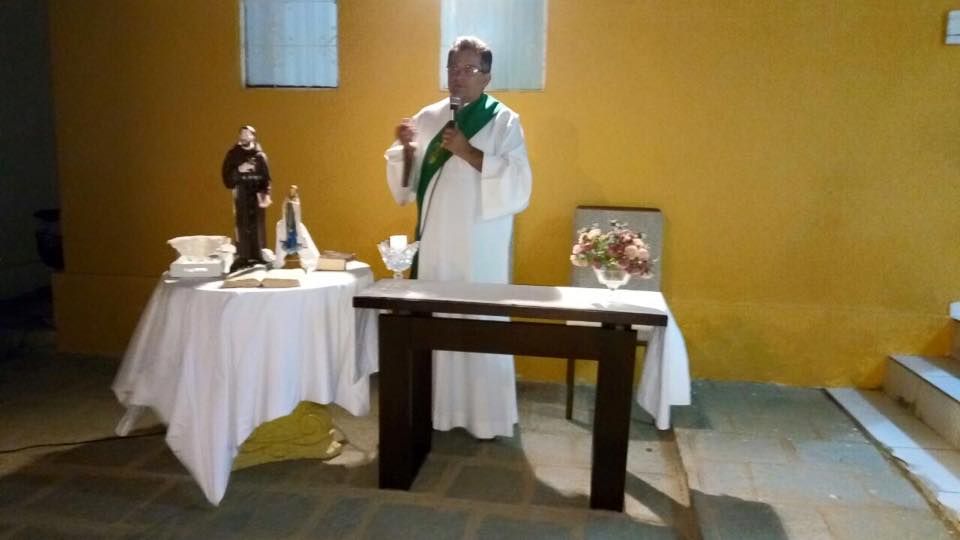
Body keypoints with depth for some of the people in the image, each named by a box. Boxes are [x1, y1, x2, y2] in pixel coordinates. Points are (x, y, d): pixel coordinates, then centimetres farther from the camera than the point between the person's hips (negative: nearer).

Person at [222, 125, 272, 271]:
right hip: (241, 195, 0)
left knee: (257, 225, 1)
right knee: (242, 226, -1)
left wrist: (266, 194, -15)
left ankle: (259, 256, 9)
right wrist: (238, 170, -14)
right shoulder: (233, 154, 6)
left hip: (256, 195, 0)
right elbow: (226, 175, 3)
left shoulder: (259, 155, 4)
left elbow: (266, 177, -2)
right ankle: (243, 257, 3)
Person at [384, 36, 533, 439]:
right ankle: (437, 407, 22)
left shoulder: (503, 121, -2)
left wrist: (468, 152, -20)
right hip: (435, 242, 4)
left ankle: (487, 416, 12)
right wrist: (407, 149, -8)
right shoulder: (427, 117, 11)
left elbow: (518, 183, -14)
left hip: (479, 247, -4)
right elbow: (407, 184, 11)